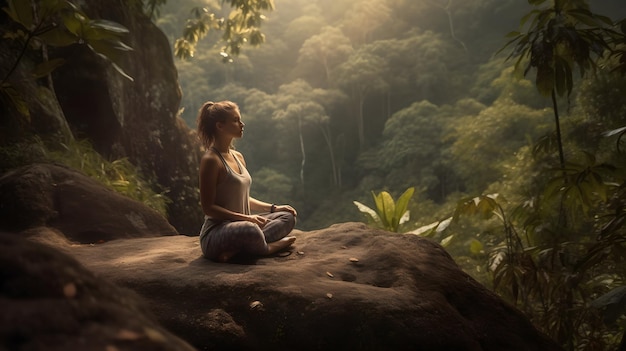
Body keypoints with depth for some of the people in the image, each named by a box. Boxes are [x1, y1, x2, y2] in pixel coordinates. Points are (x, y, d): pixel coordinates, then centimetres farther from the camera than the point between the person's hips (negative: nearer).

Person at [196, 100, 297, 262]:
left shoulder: (238, 157, 15)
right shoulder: (210, 160, -12)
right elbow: (208, 208, -16)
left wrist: (273, 208, 12)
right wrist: (246, 218, -22)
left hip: (241, 225, 10)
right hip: (216, 232, -10)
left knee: (288, 217, 3)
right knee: (249, 230, -41)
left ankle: (235, 250, -17)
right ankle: (268, 247, -7)